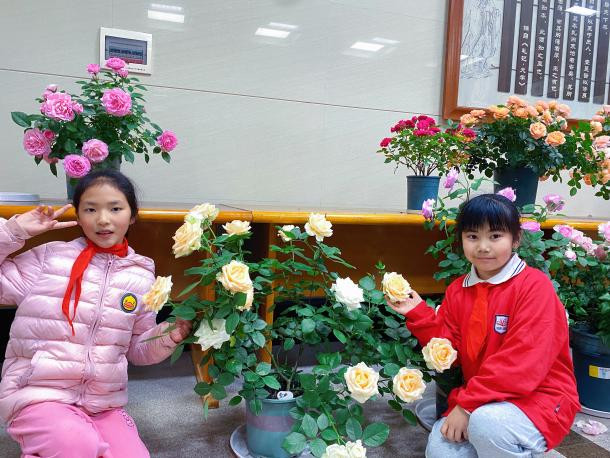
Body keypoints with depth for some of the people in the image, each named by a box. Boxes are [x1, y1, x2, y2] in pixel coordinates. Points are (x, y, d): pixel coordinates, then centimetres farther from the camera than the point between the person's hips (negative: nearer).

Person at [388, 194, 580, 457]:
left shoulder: (534, 285, -15)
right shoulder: (457, 290, 5)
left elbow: (524, 360, -23)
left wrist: (468, 404, -22)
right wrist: (418, 314, -9)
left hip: (538, 399, -6)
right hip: (481, 401, 6)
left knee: (486, 421, -34)